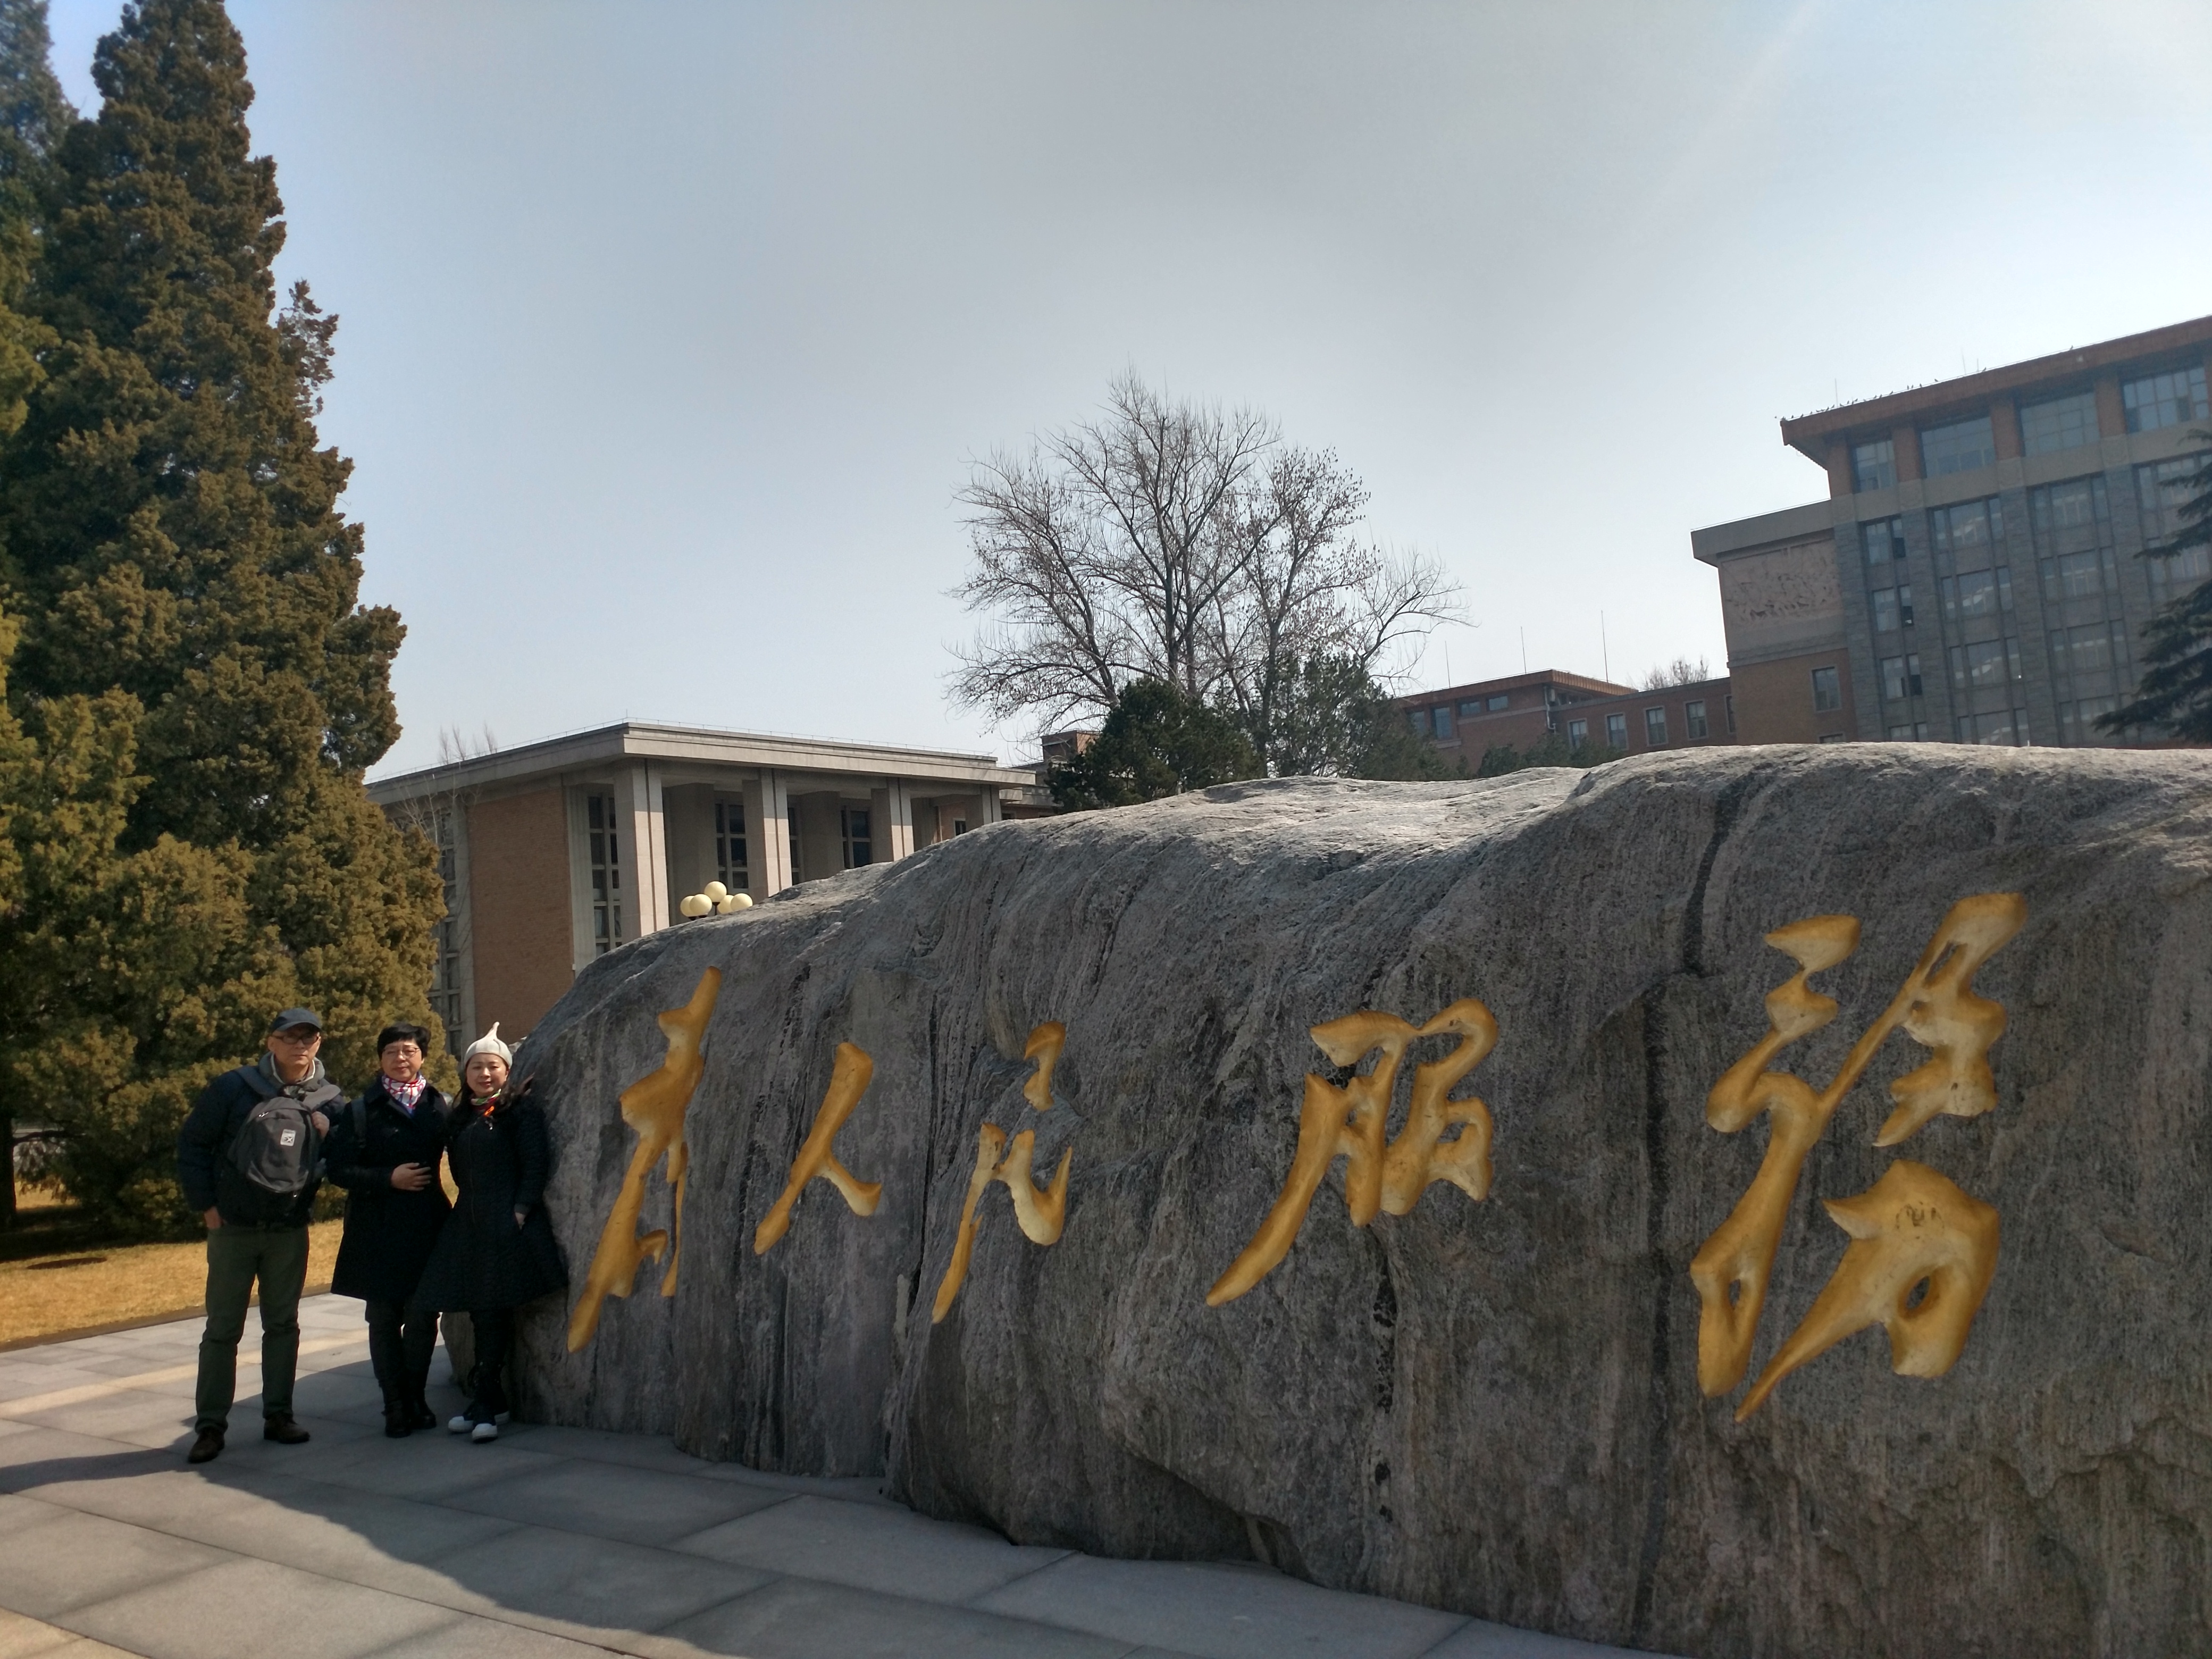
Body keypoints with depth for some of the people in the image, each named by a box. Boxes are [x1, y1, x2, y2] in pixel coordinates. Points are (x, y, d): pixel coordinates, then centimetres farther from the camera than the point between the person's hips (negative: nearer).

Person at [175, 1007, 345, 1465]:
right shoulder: (235, 1087, -7)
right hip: (233, 1229, -3)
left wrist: (329, 1133, -13)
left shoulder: (330, 1100, 2)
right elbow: (192, 1144, -4)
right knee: (223, 1328, 3)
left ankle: (278, 1415, 20)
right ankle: (210, 1424, 12)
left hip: (291, 1232, 3)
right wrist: (206, 1205, -7)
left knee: (283, 1325, 10)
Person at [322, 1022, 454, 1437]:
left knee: (422, 1320, 4)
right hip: (378, 1231, -1)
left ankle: (417, 1399, 20)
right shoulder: (362, 1110, 2)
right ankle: (396, 1406, 16)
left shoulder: (443, 1105, 5)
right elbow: (338, 1168, -3)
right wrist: (388, 1178, -13)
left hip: (427, 1227, 1)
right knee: (384, 1320, 5)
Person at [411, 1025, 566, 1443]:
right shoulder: (461, 1118, 16)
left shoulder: (520, 1109, -2)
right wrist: (469, 1211, 10)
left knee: (495, 1313, -6)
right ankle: (492, 1402, 18)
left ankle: (485, 1406, 0)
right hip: (470, 1224, 6)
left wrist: (520, 1212, -15)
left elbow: (535, 1165, -9)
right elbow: (460, 1172, 21)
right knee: (481, 1314, 8)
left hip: (508, 1224, -6)